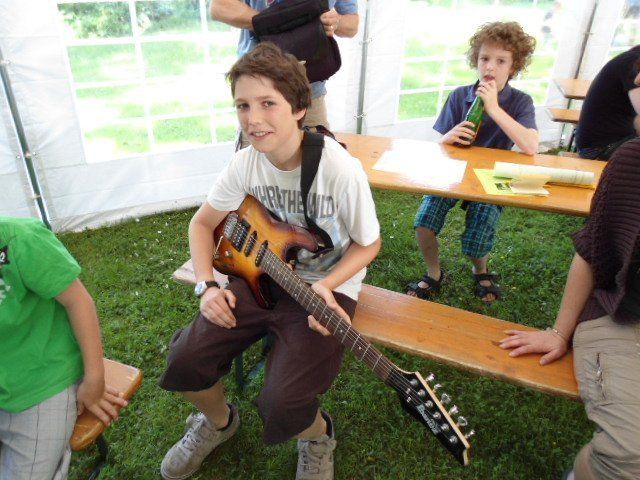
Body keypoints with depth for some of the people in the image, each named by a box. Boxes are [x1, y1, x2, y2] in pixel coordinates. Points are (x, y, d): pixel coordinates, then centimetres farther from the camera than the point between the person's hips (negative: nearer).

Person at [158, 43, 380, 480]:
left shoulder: (341, 170, -24)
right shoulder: (246, 164, -8)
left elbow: (368, 245, -8)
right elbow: (202, 223, 6)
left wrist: (325, 286, -23)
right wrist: (207, 286, -9)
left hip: (326, 287, -4)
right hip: (263, 276, 5)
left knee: (281, 407, -21)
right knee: (184, 361, -9)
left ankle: (318, 436, 20)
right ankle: (219, 421, 28)